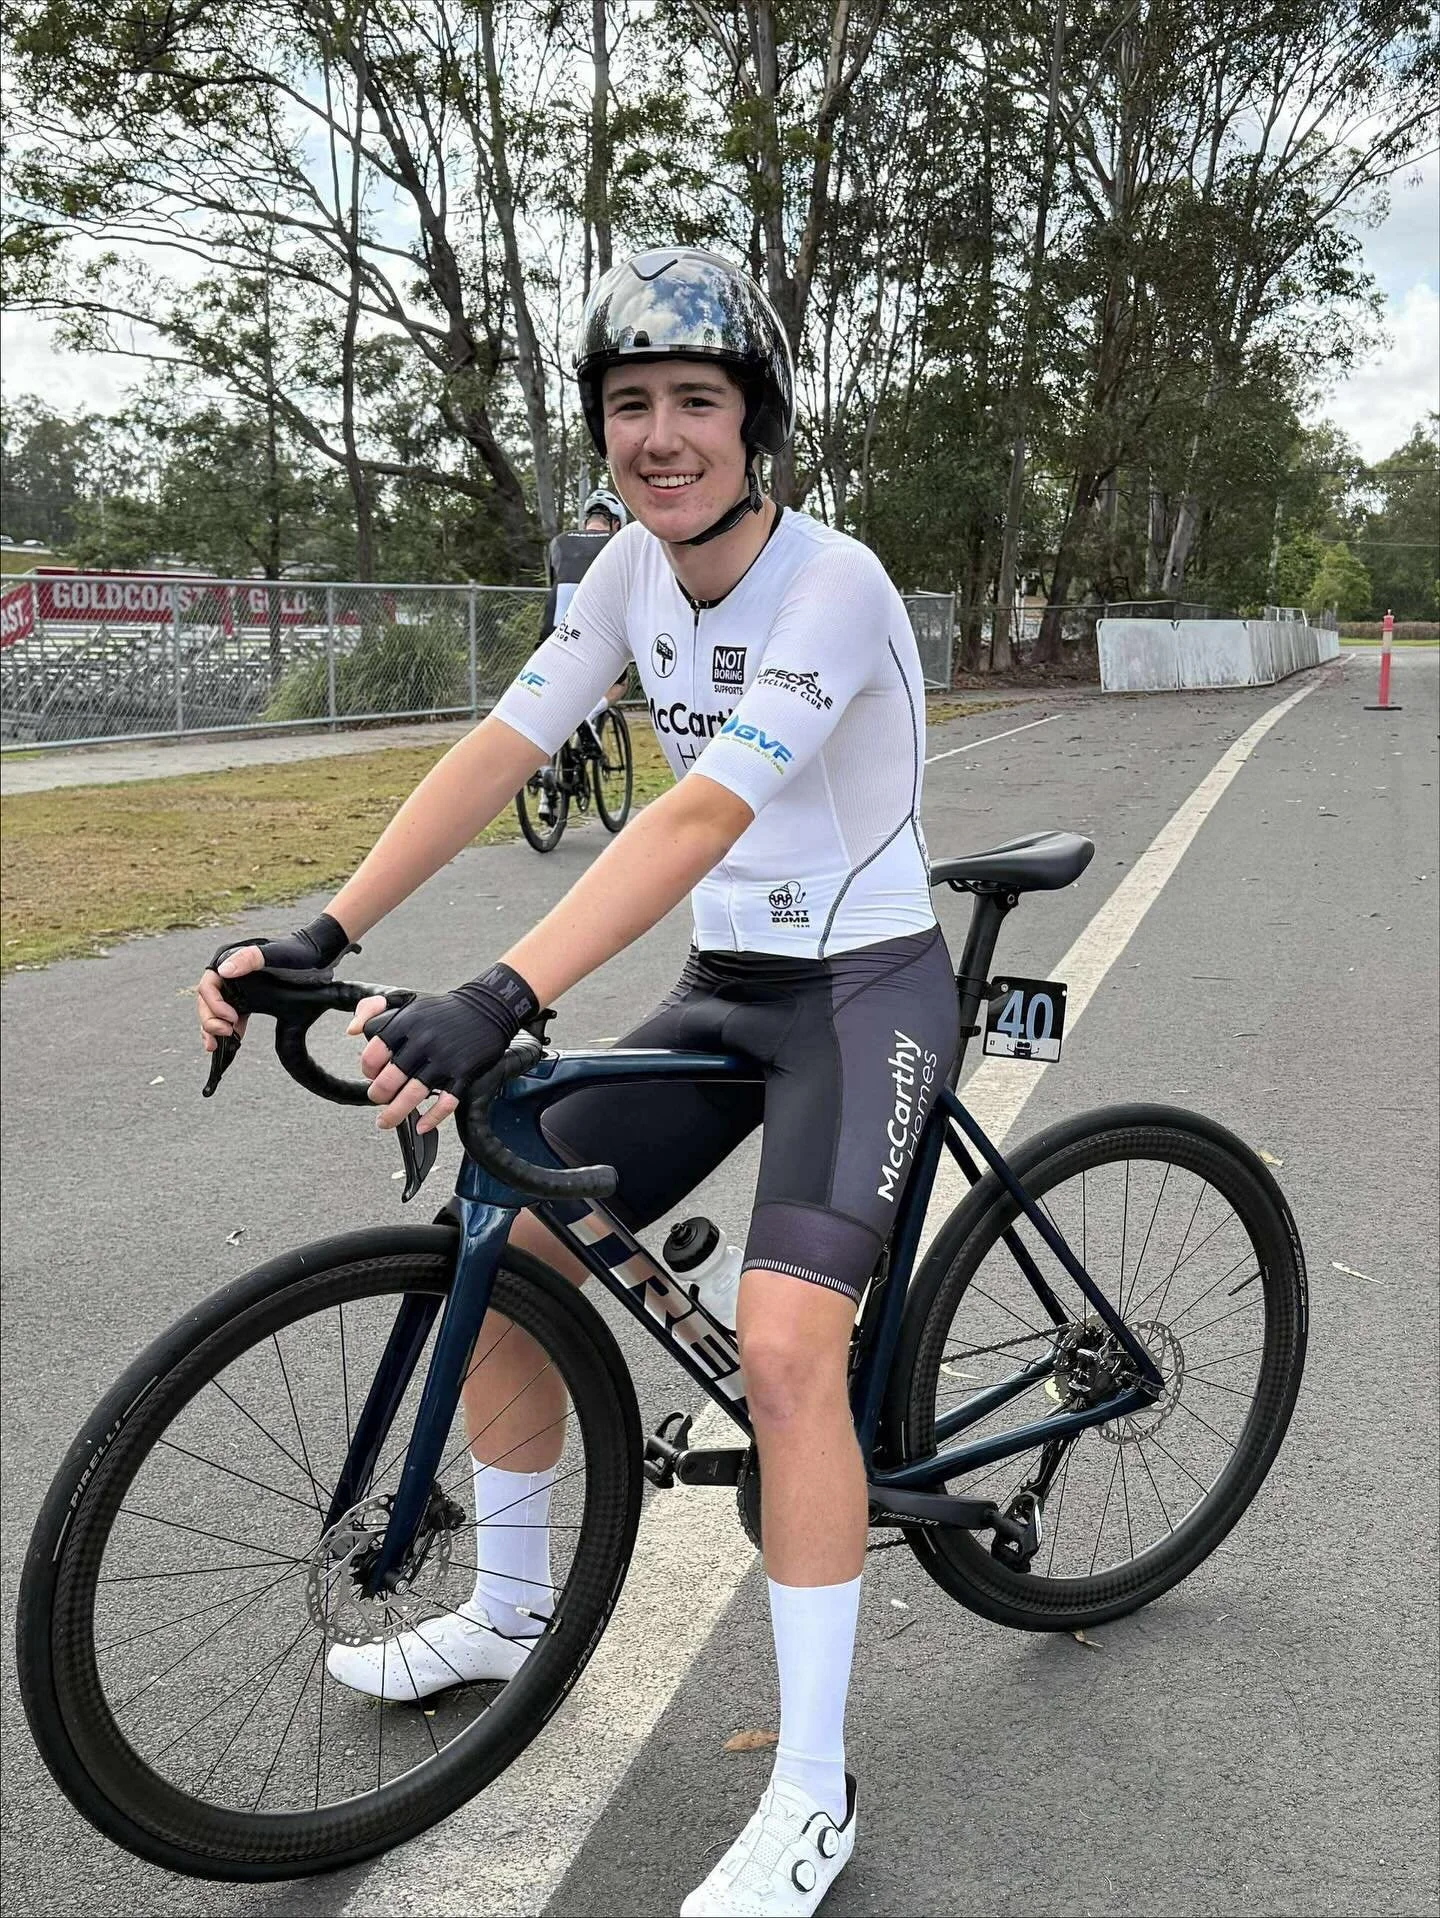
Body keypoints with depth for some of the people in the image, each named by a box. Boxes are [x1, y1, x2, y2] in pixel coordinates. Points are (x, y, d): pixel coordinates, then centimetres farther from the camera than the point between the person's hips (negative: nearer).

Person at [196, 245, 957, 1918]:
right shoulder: (634, 569, 0)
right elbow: (501, 752, -4)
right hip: (725, 988, 7)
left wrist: (497, 1001, -44)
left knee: (785, 1348, -23)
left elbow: (696, 819, -35)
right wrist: (324, 933, -13)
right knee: (508, 1258, 5)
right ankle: (508, 1613, 29)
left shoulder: (831, 584, -22)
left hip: (864, 988, -7)